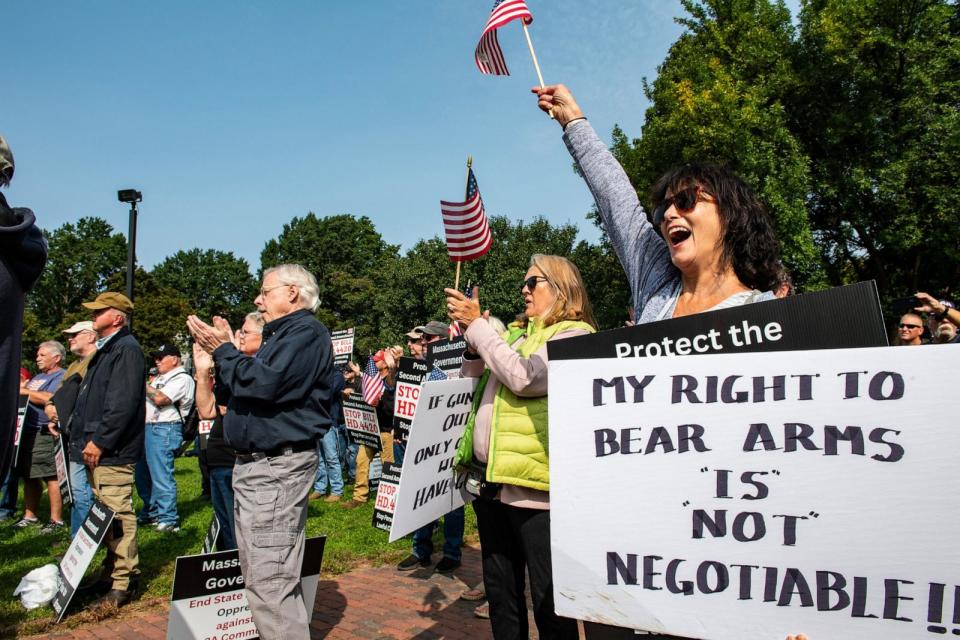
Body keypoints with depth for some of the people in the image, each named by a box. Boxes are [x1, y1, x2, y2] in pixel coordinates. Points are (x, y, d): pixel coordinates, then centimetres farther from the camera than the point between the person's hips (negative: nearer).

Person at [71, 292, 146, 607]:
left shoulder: (126, 348, -12)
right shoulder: (105, 350, 20)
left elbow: (123, 403, -22)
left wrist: (99, 441, -20)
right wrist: (85, 438, 15)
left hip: (112, 451, -11)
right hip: (98, 450, 11)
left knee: (117, 515, -7)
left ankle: (123, 583, 1)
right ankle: (112, 573, 28)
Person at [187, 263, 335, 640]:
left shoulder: (306, 332, -10)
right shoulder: (280, 336, 21)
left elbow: (266, 383, -25)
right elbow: (231, 395, 22)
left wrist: (222, 350, -10)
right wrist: (219, 352, 9)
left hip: (277, 468, -11)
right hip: (254, 464, 11)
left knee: (269, 580, -10)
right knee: (259, 574, 17)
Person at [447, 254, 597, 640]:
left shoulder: (574, 333, -6)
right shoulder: (514, 332, 17)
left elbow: (523, 377, -21)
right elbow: (470, 388, 21)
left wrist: (477, 326, -14)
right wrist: (472, 344, 4)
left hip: (531, 484, -8)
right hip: (488, 478, 8)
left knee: (549, 598, 4)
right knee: (500, 593, 20)